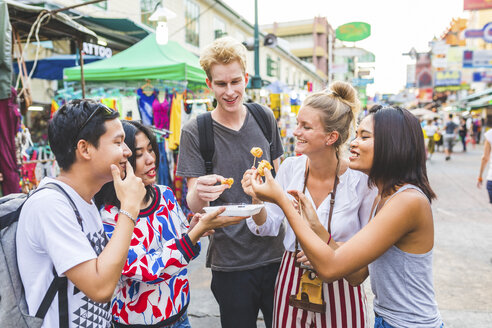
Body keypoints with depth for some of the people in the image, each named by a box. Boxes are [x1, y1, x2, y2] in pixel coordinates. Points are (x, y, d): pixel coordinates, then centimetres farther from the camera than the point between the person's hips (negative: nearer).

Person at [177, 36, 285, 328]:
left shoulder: (265, 118, 1)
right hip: (230, 260, -3)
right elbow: (193, 204, -11)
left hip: (275, 251, 3)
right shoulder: (195, 131, -9)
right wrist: (199, 193, -34)